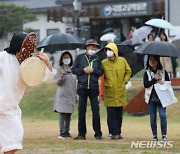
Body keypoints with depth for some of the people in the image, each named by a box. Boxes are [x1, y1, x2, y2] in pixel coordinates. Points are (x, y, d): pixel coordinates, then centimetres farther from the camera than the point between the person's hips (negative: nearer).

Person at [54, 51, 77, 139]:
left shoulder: (72, 69, 13)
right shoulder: (60, 69, -1)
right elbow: (57, 82, -6)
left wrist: (75, 96, 18)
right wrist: (61, 76, -26)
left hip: (71, 95, 5)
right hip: (63, 95, -5)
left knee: (69, 114, 6)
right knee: (62, 113, -9)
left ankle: (66, 131, 11)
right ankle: (62, 133, -11)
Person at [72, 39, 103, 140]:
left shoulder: (97, 59, 11)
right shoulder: (79, 58, 9)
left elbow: (101, 72, 7)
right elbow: (74, 70, 5)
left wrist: (93, 70, -9)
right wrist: (83, 70, -8)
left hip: (94, 88, 0)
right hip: (82, 87, 0)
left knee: (96, 111, -1)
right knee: (81, 111, 1)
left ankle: (98, 133, 4)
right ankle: (81, 133, 6)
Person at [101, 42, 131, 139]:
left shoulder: (122, 61, 4)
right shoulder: (104, 63, 0)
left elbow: (128, 71, 15)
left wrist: (125, 81, 4)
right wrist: (104, 85, 0)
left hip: (120, 91, 2)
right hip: (109, 92, -2)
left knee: (119, 113, 7)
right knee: (111, 114, -5)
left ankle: (118, 132, 14)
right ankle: (113, 133, -4)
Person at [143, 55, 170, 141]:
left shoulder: (163, 72, 6)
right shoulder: (147, 73, 6)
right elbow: (146, 84, -7)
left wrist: (161, 81, -13)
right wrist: (155, 79, -13)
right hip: (151, 98, 1)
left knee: (163, 116, -10)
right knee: (153, 117, 3)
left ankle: (164, 135, -4)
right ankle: (155, 136, 10)